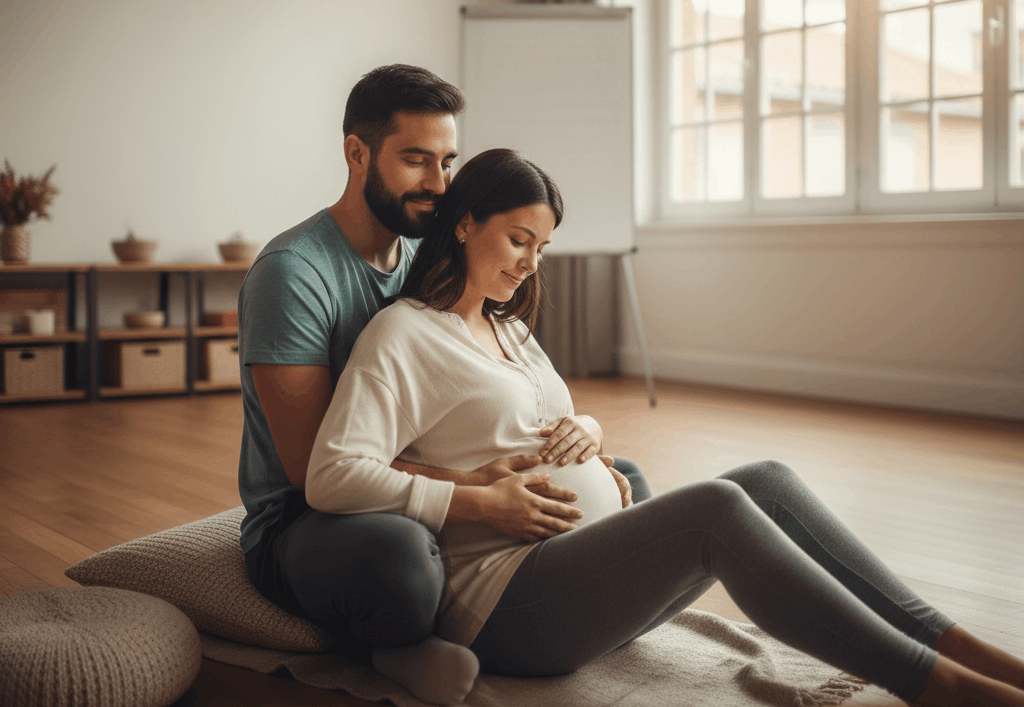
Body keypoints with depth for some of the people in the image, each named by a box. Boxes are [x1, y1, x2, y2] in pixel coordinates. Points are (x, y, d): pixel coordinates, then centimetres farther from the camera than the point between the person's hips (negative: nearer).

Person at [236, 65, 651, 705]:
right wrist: (470, 489, -34)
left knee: (625, 482, 5)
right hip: (304, 526, -8)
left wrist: (583, 426, -16)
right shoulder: (292, 271, -16)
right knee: (397, 549, -43)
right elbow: (314, 464, -23)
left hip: (422, 505, 8)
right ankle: (400, 647, -6)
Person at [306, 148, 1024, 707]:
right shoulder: (401, 334, -7)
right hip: (505, 600, -9)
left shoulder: (509, 326, 21)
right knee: (713, 507, -29)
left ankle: (960, 646, -12)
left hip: (591, 558, 9)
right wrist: (486, 501, -18)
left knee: (768, 480, -9)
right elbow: (331, 477, -20)